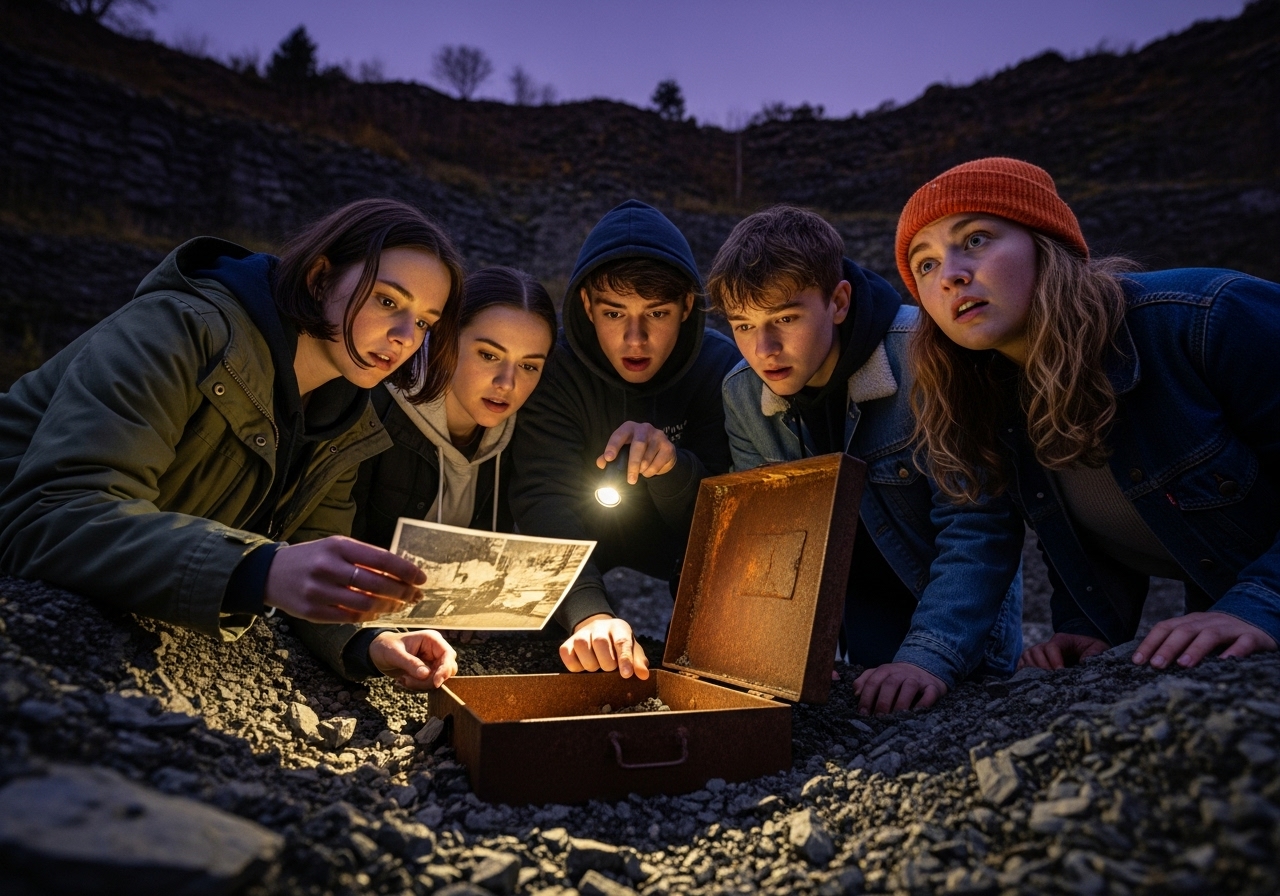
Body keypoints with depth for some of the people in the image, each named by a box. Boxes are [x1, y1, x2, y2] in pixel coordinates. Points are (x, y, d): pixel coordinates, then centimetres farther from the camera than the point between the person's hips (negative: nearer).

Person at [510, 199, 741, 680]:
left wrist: (673, 466, -41)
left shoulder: (721, 366, -17)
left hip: (676, 577, 1)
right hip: (579, 568, 0)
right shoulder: (554, 368, -21)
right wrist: (588, 613, -52)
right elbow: (545, 500, -34)